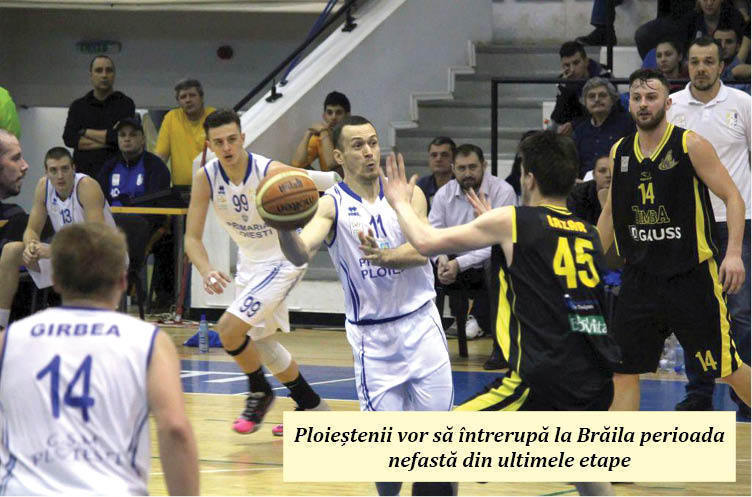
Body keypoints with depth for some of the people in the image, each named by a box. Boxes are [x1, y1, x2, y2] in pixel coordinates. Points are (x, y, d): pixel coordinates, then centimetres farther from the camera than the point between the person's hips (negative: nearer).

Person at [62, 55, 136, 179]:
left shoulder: (125, 104, 8)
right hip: (84, 172, 2)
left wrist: (86, 132, 2)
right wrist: (107, 142, -5)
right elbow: (69, 138, 2)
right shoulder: (78, 106, 16)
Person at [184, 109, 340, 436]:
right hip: (250, 261, 7)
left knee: (229, 328, -18)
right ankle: (312, 408, 32)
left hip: (283, 259, -6)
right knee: (260, 342, 16)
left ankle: (260, 393, 8)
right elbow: (192, 237, -13)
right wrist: (206, 271, -31)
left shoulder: (270, 172, -27)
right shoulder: (205, 178, -14)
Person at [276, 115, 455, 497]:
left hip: (421, 324, 2)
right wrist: (284, 230, -49)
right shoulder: (332, 204, -8)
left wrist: (384, 256, -37)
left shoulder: (407, 193, 0)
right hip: (371, 336, -2)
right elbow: (302, 254, -26)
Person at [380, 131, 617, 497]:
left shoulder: (511, 221, -1)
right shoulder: (588, 234, 16)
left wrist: (400, 202, 23)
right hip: (596, 384, 7)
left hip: (542, 383, -7)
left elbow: (427, 243, 4)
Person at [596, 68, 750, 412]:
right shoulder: (620, 152, 8)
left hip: (692, 276, -5)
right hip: (639, 277, 5)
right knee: (623, 371, 0)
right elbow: (610, 213, 21)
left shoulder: (691, 145, -8)